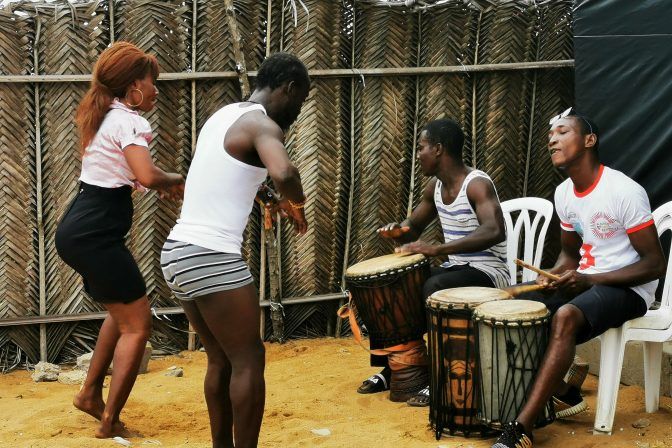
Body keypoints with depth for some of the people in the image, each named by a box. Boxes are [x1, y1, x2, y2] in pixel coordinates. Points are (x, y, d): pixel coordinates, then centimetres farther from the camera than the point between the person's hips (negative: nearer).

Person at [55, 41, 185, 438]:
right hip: (96, 236, -10)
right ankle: (110, 423, 2)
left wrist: (162, 184, 9)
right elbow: (147, 176, -29)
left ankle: (91, 394, 33)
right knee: (138, 324, 0)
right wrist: (176, 180, -9)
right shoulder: (129, 121, -14)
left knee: (123, 311, 27)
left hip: (77, 230, 10)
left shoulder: (106, 118, 15)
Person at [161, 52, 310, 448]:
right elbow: (283, 173, -32)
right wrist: (296, 203, -11)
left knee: (221, 359, 18)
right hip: (211, 258, -9)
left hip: (178, 252, 9)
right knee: (248, 359, 0)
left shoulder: (224, 115, 18)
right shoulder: (263, 125, -10)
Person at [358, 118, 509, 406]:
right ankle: (391, 369, 10)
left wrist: (437, 249, -42)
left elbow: (494, 231, -36)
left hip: (488, 274, -9)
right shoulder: (435, 187, 7)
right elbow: (413, 228, 21)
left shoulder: (477, 185, -19)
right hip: (455, 270, 9)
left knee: (435, 287, -34)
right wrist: (396, 232, -5)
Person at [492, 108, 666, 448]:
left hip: (628, 289, -8)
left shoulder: (624, 191, -19)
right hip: (585, 282, 8)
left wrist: (588, 279, -24)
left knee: (565, 316, -35)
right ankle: (562, 395, 1)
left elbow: (655, 264, -17)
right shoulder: (563, 194, 5)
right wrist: (553, 276, -6)